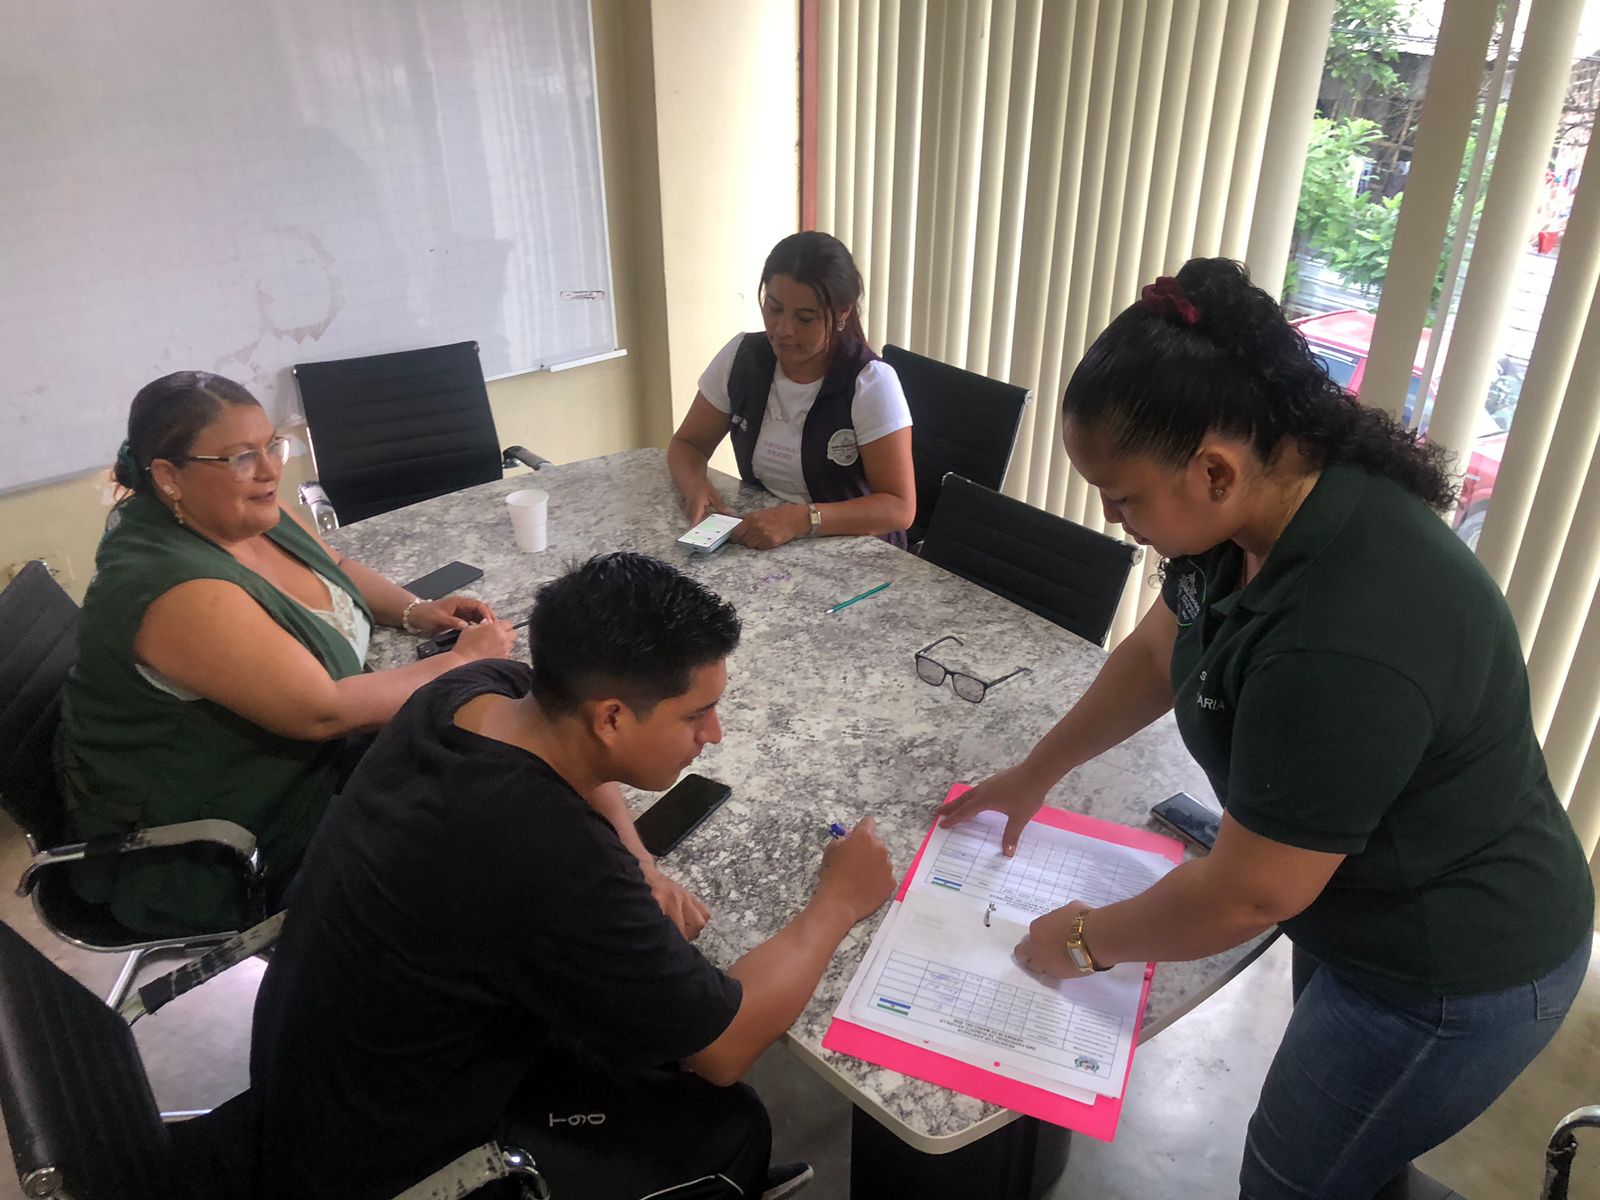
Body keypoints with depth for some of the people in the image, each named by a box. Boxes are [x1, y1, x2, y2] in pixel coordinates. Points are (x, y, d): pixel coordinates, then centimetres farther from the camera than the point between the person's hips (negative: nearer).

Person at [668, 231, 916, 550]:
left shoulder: (871, 383, -16)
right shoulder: (741, 356, -2)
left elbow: (900, 508, -18)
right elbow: (687, 444, 7)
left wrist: (802, 519, -31)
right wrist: (695, 485, -16)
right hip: (757, 542, 4)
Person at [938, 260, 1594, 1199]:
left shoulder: (1343, 646, -39)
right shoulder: (1272, 502, -12)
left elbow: (1248, 895, -28)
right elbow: (1158, 651, 4)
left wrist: (1090, 939, -11)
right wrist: (1035, 775, 11)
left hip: (1452, 983, -8)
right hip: (1363, 902, 8)